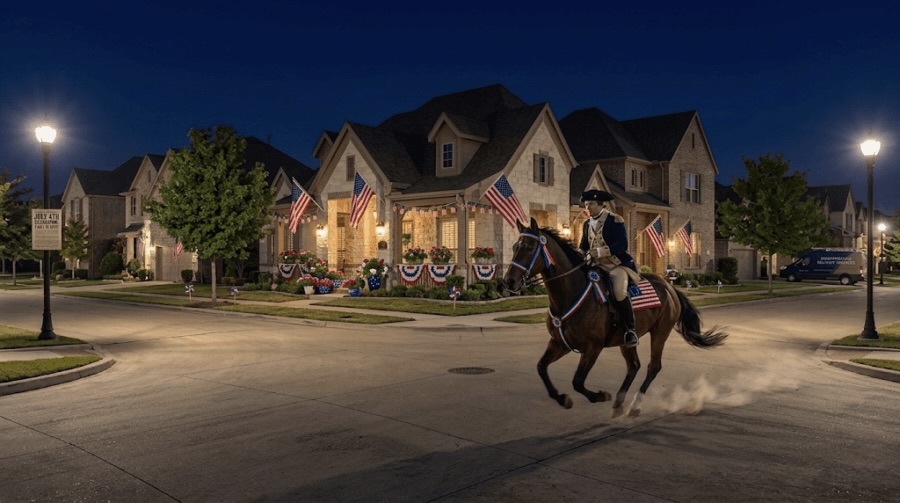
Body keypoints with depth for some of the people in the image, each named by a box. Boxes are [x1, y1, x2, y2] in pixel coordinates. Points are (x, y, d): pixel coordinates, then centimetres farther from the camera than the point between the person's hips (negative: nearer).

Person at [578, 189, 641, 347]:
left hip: (617, 264, -7)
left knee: (619, 292, -31)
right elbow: (583, 246, 18)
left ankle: (630, 330, -15)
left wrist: (599, 251, -28)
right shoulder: (587, 224, 11)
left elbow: (622, 245, -18)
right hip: (596, 266, 7)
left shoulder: (615, 220, -9)